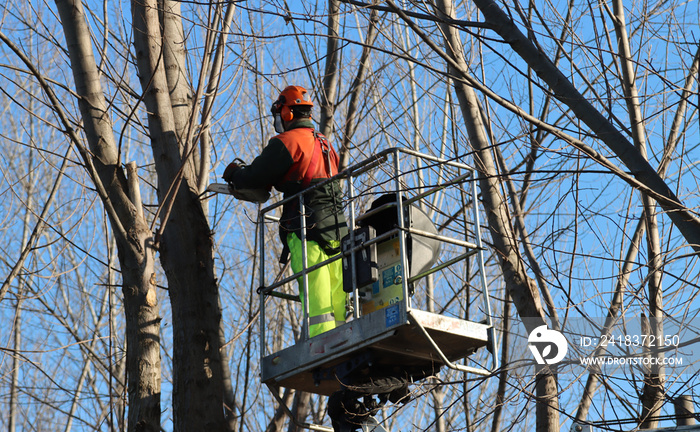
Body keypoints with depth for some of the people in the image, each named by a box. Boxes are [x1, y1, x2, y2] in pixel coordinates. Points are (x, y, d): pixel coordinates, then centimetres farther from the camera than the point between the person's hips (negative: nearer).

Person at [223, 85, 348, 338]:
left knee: (315, 297, -12)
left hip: (308, 229, -7)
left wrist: (233, 173, 20)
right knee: (336, 296, 4)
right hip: (337, 228, 7)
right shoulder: (325, 144, 22)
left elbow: (255, 178, -2)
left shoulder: (286, 142, -3)